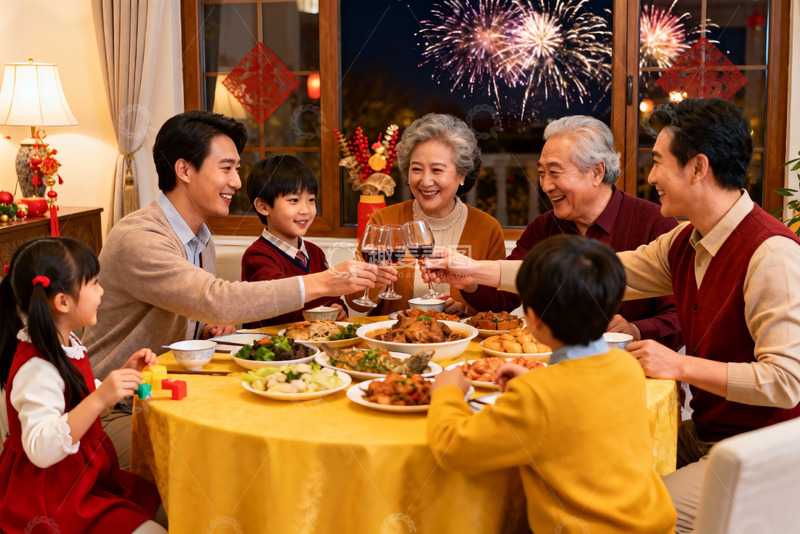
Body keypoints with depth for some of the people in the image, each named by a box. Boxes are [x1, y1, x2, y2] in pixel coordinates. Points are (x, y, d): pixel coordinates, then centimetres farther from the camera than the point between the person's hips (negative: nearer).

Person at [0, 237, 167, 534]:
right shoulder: (37, 369, -26)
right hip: (50, 499, -10)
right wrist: (100, 398, -44)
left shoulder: (65, 344, 7)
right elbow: (41, 450, -37)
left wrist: (124, 373, 7)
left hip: (88, 475, 10)